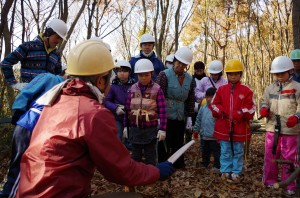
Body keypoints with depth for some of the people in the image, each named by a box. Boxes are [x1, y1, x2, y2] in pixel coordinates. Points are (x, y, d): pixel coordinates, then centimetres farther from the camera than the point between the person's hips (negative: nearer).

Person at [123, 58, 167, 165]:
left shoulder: (157, 89, -9)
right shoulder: (133, 88, 2)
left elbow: (162, 111, -9)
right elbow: (128, 109, 7)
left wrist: (162, 129, -11)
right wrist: (126, 126, 7)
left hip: (150, 129, -3)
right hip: (135, 129, 3)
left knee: (150, 157, 9)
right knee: (135, 156, 15)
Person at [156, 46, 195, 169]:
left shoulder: (189, 79, 8)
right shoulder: (165, 75, -8)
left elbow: (191, 99, 15)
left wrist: (189, 116, 10)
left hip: (181, 118, 5)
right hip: (166, 116, -5)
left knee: (179, 142, 14)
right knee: (164, 143, 2)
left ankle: (178, 165, 28)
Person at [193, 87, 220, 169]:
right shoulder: (203, 108, 5)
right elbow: (198, 120, 15)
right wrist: (196, 130, 18)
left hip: (215, 137, -7)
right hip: (205, 136, 7)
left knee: (216, 153, 4)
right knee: (205, 153, 22)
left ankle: (216, 167, 17)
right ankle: (204, 165, 37)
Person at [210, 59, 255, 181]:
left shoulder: (246, 91, -1)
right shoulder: (221, 90, 5)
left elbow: (251, 108, -3)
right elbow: (214, 104, 6)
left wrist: (241, 113, -18)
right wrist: (220, 112, -12)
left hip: (239, 127, -1)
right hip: (223, 126, 1)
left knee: (238, 151, 10)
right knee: (225, 151, 10)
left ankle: (236, 172, 21)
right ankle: (225, 171, 21)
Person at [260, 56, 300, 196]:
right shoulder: (270, 88, 10)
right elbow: (264, 102, 15)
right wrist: (264, 109, -8)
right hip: (272, 128, 4)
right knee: (270, 157, 12)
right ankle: (270, 182, 27)